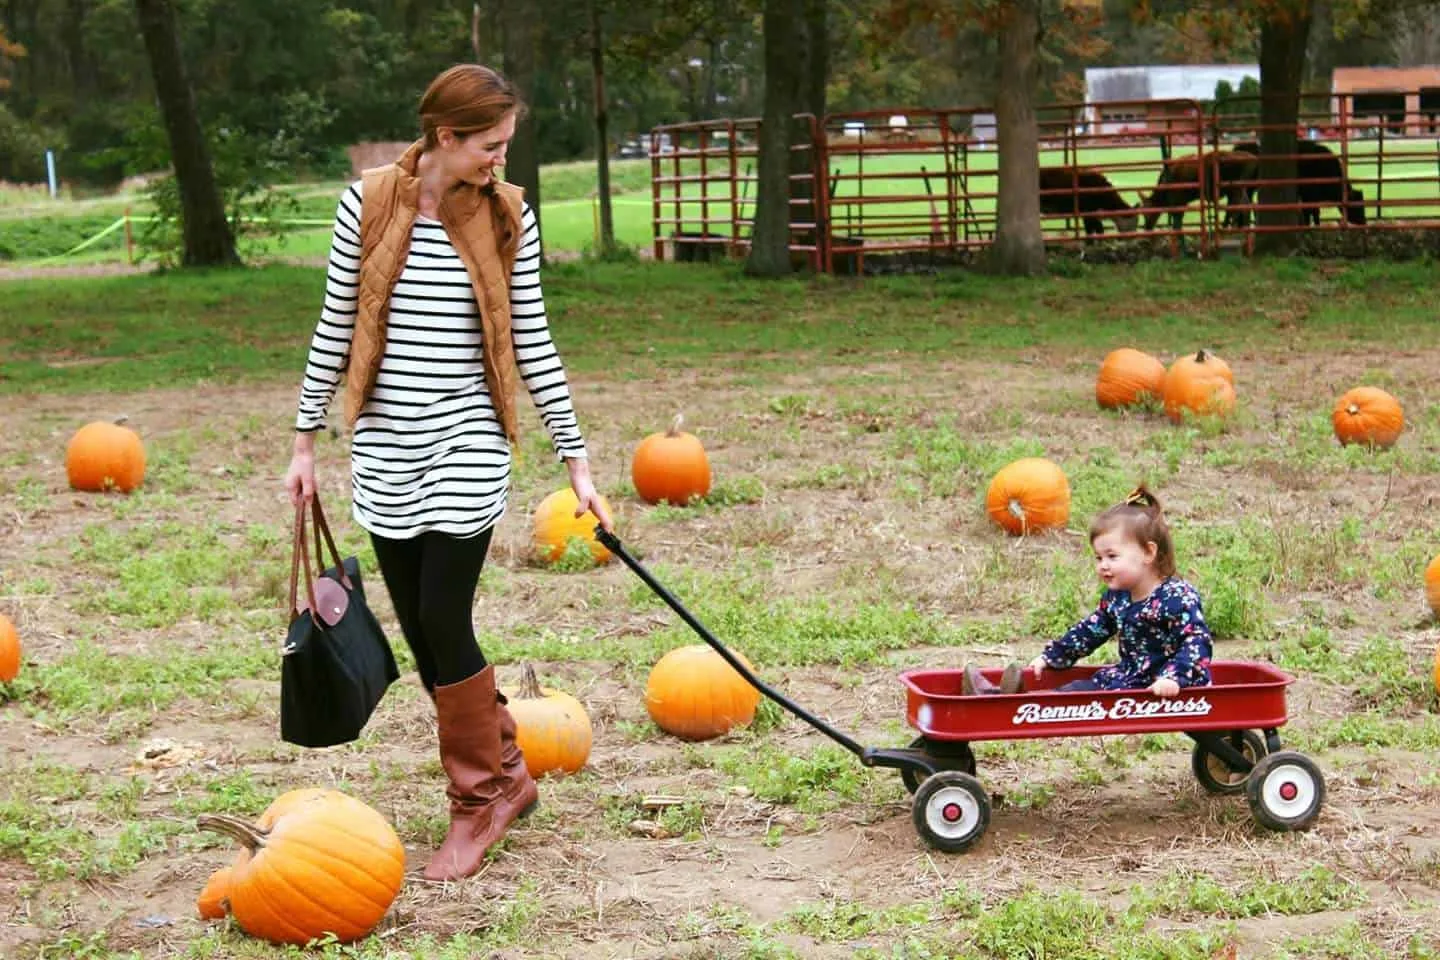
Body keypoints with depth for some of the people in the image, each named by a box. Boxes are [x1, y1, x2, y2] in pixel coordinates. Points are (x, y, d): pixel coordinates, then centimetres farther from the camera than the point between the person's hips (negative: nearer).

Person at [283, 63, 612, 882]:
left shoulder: (508, 215, -2)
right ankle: (506, 772, 24)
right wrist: (307, 440, 7)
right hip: (386, 448, 2)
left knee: (444, 623, -7)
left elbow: (533, 343, 2)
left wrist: (576, 459, 1)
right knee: (420, 631, 6)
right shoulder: (369, 205, -3)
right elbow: (335, 328, 5)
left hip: (468, 446, -2)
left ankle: (480, 799, 10)